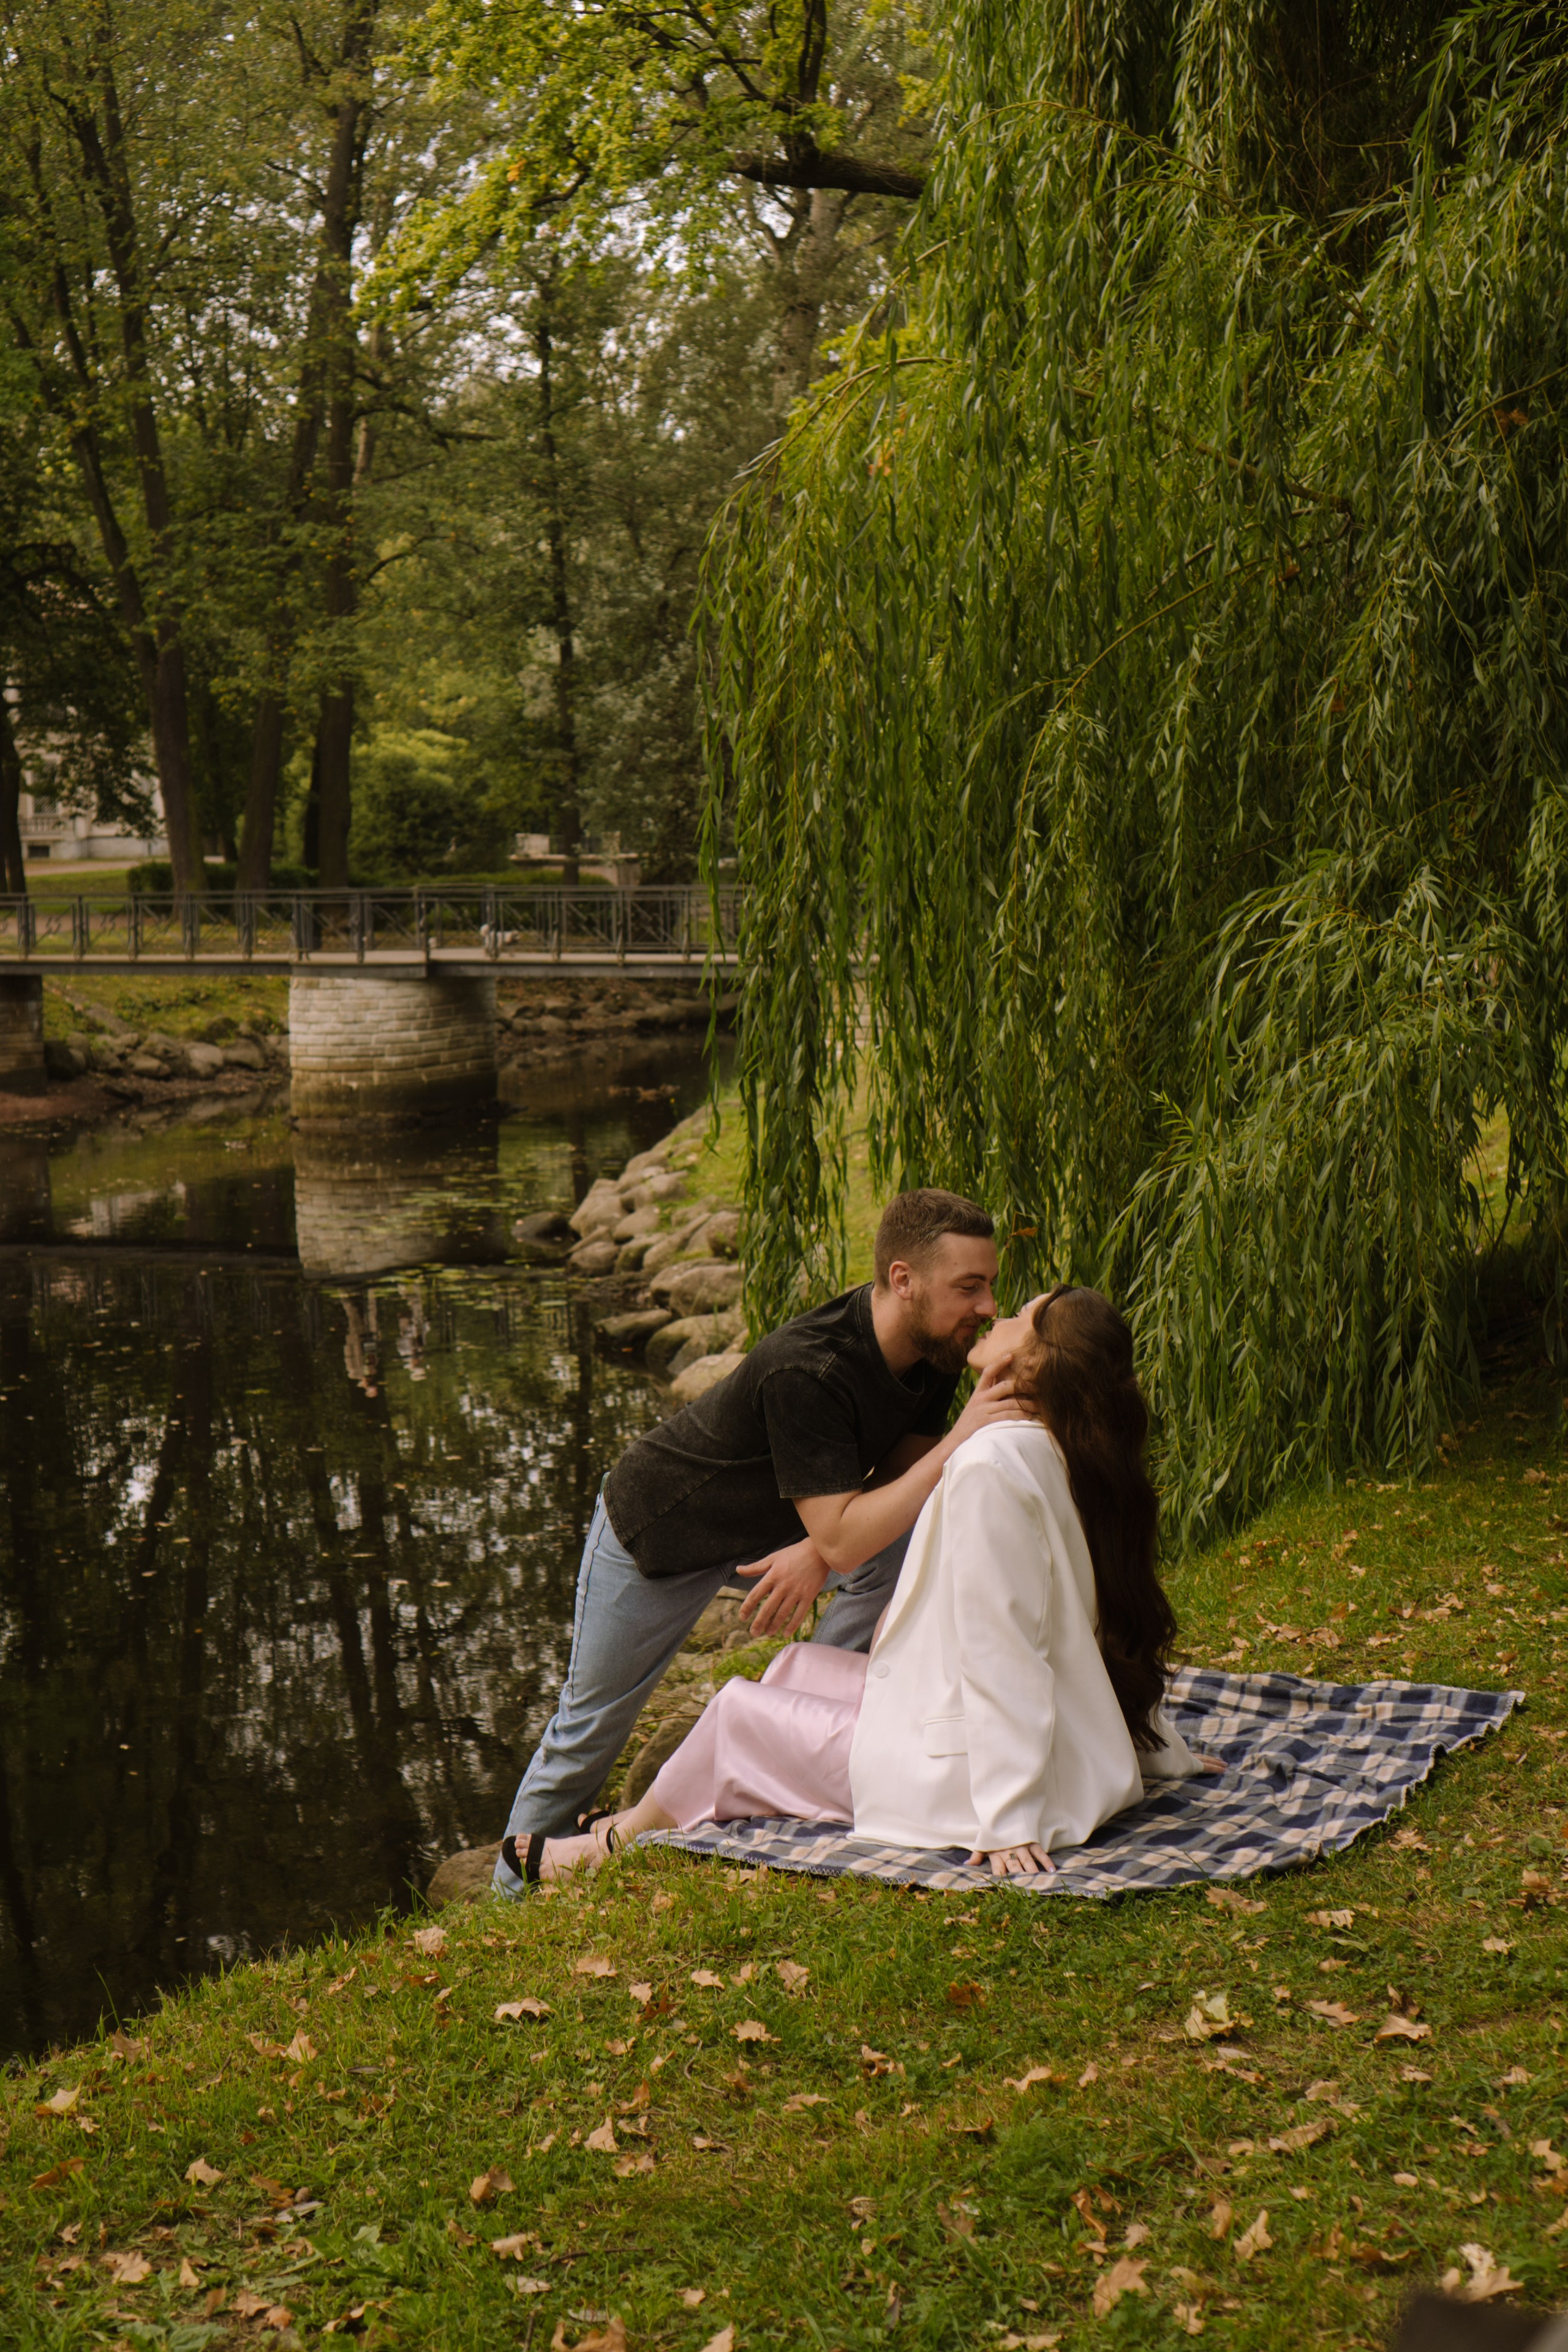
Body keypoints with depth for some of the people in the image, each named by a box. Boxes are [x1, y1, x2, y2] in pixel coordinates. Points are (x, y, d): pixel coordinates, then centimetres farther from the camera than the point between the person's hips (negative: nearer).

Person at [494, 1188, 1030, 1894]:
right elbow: (842, 1536, -41)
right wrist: (959, 1442, -46)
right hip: (656, 1529, -6)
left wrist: (816, 1553, -28)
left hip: (770, 1529, 6)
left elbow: (899, 1475, -10)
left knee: (910, 1544, -19)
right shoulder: (806, 1371, -41)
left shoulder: (933, 1350, -17)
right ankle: (516, 1885, 31)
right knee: (592, 1722, 7)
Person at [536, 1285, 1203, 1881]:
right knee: (795, 1667, 21)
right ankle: (652, 1815, 40)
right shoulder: (1069, 1460, 3)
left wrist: (1008, 1821, -25)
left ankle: (619, 1843, 35)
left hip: (965, 1779, -9)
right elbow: (1132, 1642, 12)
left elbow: (1002, 1653, -26)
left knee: (740, 1710, 9)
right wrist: (1169, 1756, 23)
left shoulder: (990, 1465, -25)